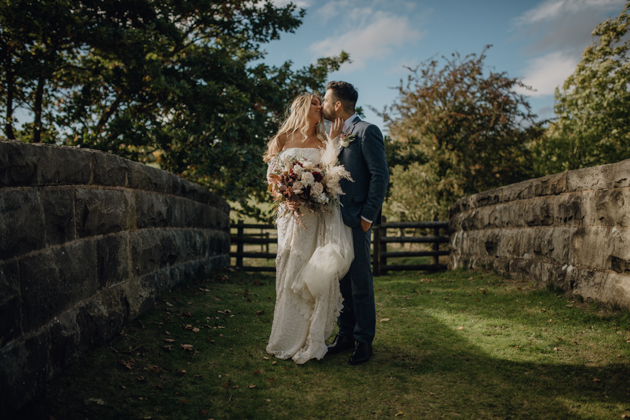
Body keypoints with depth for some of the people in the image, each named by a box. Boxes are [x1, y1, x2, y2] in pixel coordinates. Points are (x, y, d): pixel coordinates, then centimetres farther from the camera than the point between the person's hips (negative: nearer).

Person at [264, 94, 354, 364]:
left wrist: (335, 137, -9)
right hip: (292, 212, 0)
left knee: (316, 274, -5)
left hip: (319, 214, 1)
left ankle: (311, 341, 4)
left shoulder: (323, 143, 16)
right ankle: (288, 339, 10)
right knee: (290, 273, -1)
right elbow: (271, 176, 7)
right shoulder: (284, 140, 13)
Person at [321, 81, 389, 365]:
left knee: (360, 282, -1)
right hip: (334, 219, 8)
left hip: (355, 220, -8)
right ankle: (345, 335, 22)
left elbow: (380, 175, -12)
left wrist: (368, 215, -15)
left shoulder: (367, 131, -7)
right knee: (341, 281, 12)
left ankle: (364, 341, 10)